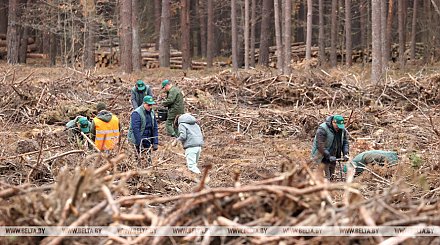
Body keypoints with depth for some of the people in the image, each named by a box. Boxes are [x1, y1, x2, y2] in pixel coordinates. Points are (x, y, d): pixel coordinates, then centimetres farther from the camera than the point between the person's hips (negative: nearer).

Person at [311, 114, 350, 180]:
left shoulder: (342, 129, 0)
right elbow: (320, 146, -27)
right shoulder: (322, 129, -22)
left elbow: (345, 142, 8)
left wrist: (345, 153, -9)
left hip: (333, 158, 7)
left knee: (331, 178, 14)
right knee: (325, 179, -12)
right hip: (323, 157, -7)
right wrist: (328, 156, -32)